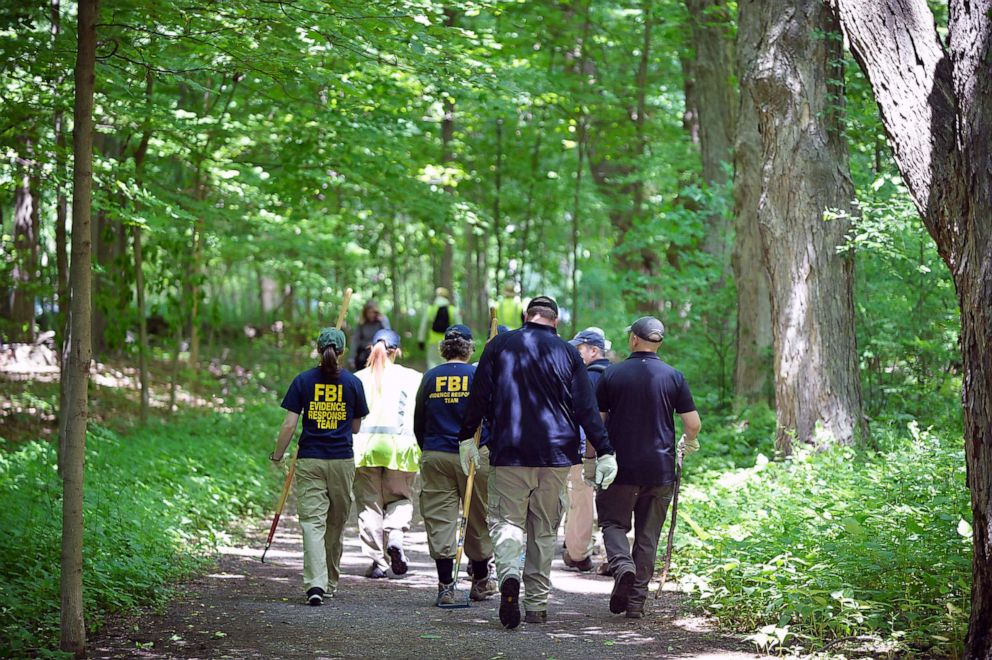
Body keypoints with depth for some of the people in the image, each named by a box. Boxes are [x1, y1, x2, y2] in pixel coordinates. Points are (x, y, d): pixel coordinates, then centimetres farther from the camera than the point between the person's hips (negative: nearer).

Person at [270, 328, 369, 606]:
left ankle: (316, 584, -20)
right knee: (336, 524, 14)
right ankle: (330, 581, 26)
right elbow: (356, 427, 8)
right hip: (342, 461, 1)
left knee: (312, 522, -5)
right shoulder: (353, 383, 1)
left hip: (310, 460, -1)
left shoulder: (303, 381, -1)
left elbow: (289, 424, -5)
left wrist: (277, 456, 5)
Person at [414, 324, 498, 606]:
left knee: (440, 520, 2)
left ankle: (445, 586, -4)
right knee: (478, 520, 12)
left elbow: (418, 423, 9)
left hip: (435, 456, 1)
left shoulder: (430, 378, 4)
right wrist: (490, 449, 12)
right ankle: (480, 582, 24)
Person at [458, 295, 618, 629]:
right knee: (544, 530, 10)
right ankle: (537, 604, 11)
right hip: (556, 455, 1)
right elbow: (587, 409, 2)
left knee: (506, 520, 0)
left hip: (509, 452, -1)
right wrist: (604, 452, 3)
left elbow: (479, 397, 4)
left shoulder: (500, 345, 3)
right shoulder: (568, 353, 4)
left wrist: (467, 438, 13)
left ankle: (509, 576, -29)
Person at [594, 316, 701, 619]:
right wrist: (691, 443, 20)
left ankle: (622, 564, -18)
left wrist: (591, 460, 10)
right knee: (648, 536, 9)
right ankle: (636, 601, 9)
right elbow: (692, 424, -2)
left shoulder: (612, 375, -2)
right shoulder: (674, 377, 0)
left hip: (621, 468, -1)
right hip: (660, 470, 1)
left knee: (613, 522, 11)